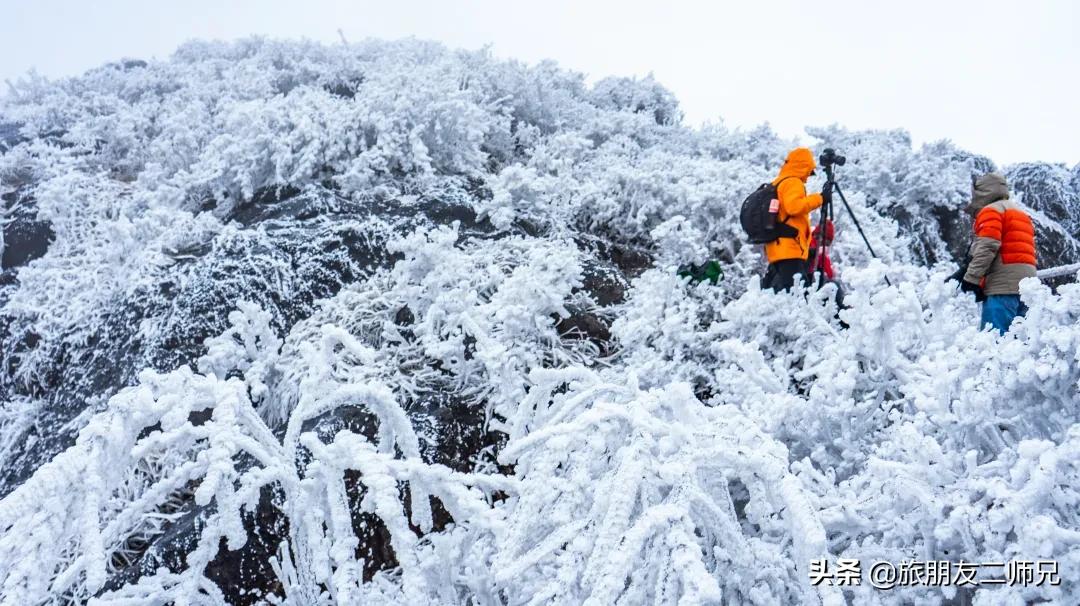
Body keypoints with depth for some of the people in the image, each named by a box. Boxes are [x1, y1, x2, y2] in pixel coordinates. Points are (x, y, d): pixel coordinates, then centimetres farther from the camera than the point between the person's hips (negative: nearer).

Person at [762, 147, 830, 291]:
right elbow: (794, 207, -22)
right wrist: (819, 198, -15)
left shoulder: (777, 183, 22)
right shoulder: (793, 183, -7)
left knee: (772, 290, 7)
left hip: (778, 249, 10)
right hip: (790, 249, -10)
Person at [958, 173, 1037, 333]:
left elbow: (987, 247, -13)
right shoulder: (1020, 213, 30)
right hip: (1026, 284, 9)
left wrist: (971, 278, -14)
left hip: (1003, 286, -9)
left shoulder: (990, 211, 1)